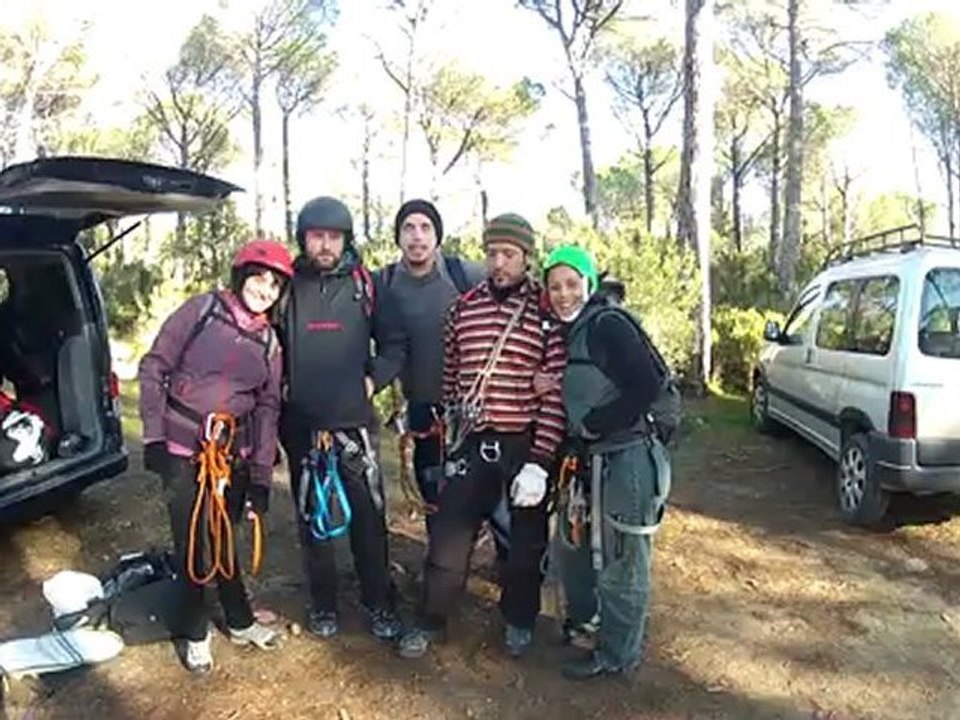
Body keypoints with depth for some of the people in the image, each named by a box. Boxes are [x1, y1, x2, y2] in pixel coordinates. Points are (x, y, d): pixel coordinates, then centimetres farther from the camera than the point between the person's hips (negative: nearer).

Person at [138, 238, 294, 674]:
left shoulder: (269, 342, 2)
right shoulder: (202, 310, -8)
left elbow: (267, 410, 2)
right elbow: (154, 368, -5)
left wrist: (261, 479, -1)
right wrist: (153, 436, -10)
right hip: (181, 452, -2)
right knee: (190, 543, 5)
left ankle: (240, 622, 33)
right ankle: (196, 634, 24)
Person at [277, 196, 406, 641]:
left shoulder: (364, 284, 2)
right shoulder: (287, 284, 3)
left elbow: (395, 342, 6)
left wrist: (373, 379, -5)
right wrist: (280, 385, 0)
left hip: (354, 421, -1)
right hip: (301, 424, 1)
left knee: (368, 513, 2)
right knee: (312, 515, 10)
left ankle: (378, 603, 19)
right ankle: (322, 604, 26)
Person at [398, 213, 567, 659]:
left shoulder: (547, 312, -8)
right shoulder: (464, 308, 4)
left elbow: (555, 394, -11)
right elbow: (450, 376, 10)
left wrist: (539, 461, -15)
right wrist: (451, 437, 11)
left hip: (526, 446, -2)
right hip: (472, 443, 2)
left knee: (527, 537, 13)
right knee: (449, 532, 5)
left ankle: (518, 619, 35)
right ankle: (430, 620, 25)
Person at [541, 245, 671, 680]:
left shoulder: (608, 325, -15)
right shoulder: (567, 334, 12)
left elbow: (646, 387, -25)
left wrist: (590, 425, -18)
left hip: (625, 460, -9)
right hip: (586, 460, 10)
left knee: (620, 561, 4)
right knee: (570, 543, 23)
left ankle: (617, 654, 21)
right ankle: (583, 616, 46)